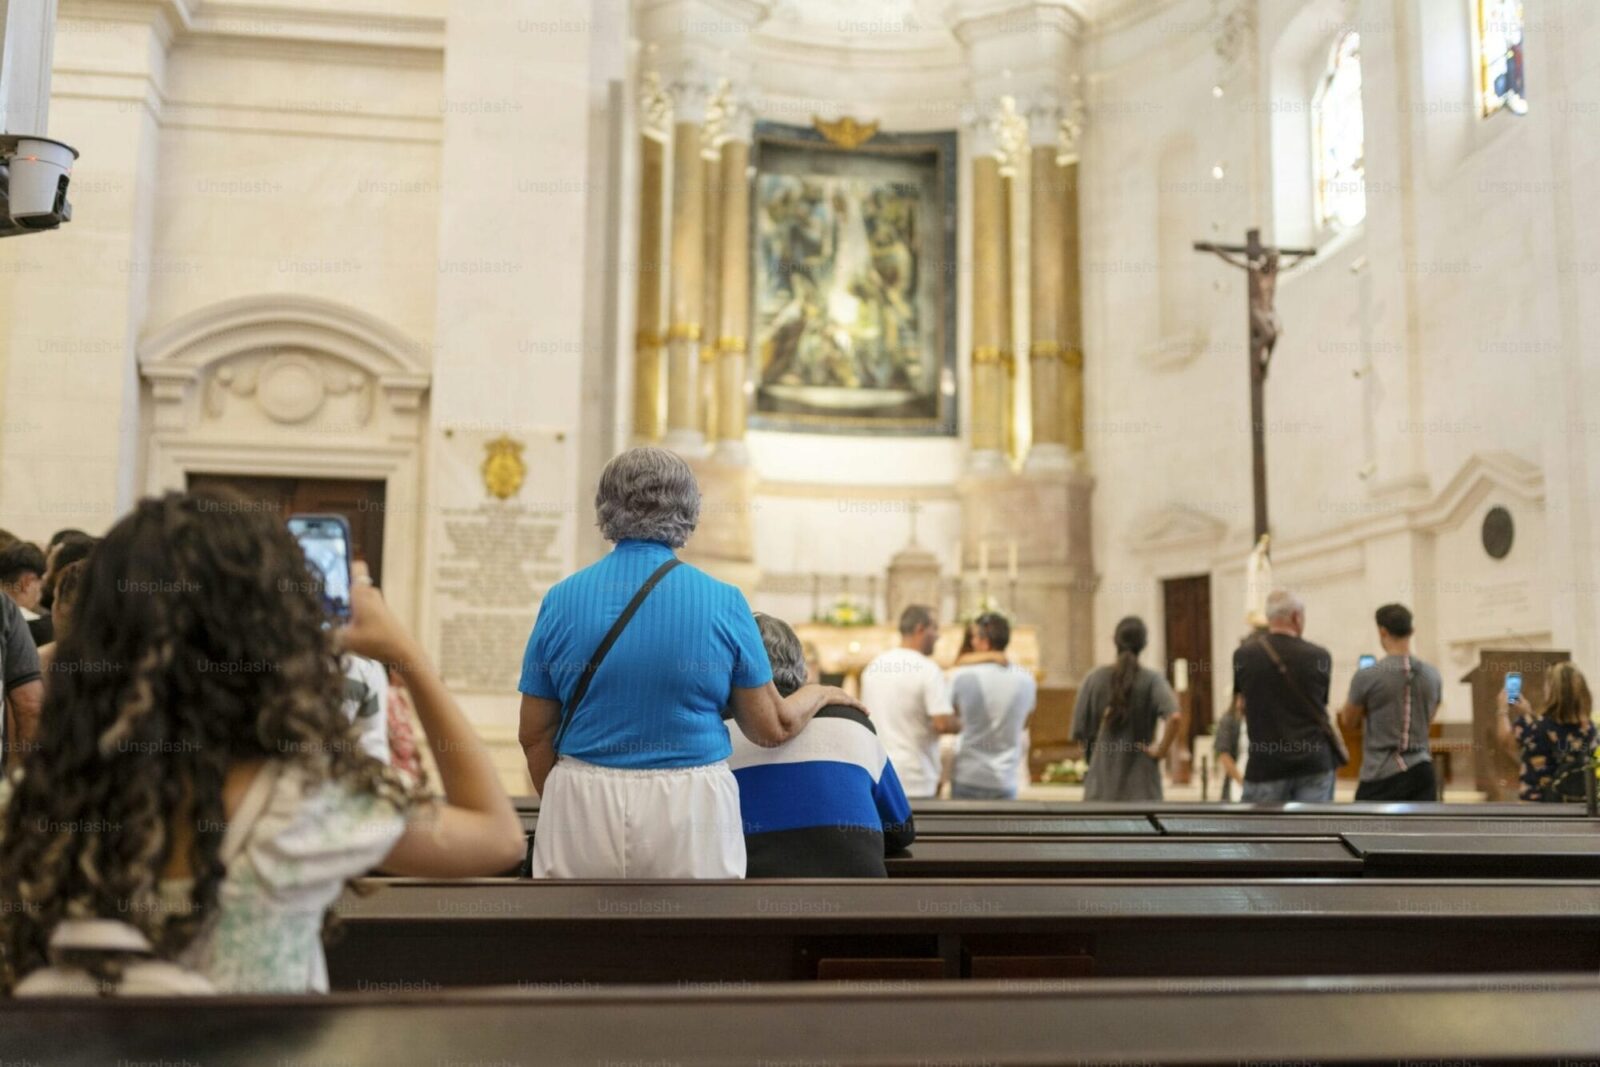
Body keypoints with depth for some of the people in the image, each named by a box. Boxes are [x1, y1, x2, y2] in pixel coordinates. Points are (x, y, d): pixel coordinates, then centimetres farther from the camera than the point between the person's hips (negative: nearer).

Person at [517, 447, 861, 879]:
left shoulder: (562, 599, -1)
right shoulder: (723, 602, -5)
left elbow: (534, 732, 6)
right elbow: (772, 728, 2)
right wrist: (818, 695, 23)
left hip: (582, 804, 1)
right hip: (690, 816, -1)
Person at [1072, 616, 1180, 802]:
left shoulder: (1095, 679, 0)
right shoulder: (1152, 680, -5)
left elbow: (1079, 731, 0)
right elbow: (1174, 717, -23)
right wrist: (1162, 749, -9)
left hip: (1102, 784, 2)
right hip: (1141, 785, -2)